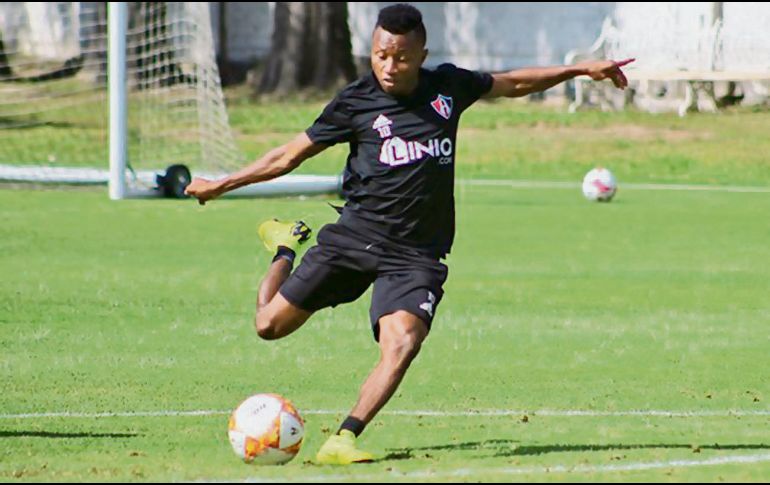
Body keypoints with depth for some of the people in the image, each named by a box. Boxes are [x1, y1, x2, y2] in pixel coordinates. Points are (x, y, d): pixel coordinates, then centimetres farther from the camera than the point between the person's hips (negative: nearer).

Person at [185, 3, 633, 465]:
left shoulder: (448, 86, 6)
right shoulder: (355, 102, -1)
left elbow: (512, 84, 24)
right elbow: (292, 154, 8)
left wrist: (580, 69, 22)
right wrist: (222, 184, 7)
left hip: (416, 254, 0)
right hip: (354, 235, 0)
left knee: (402, 344, -26)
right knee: (270, 324, 1)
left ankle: (343, 440, -24)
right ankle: (286, 247, 33)